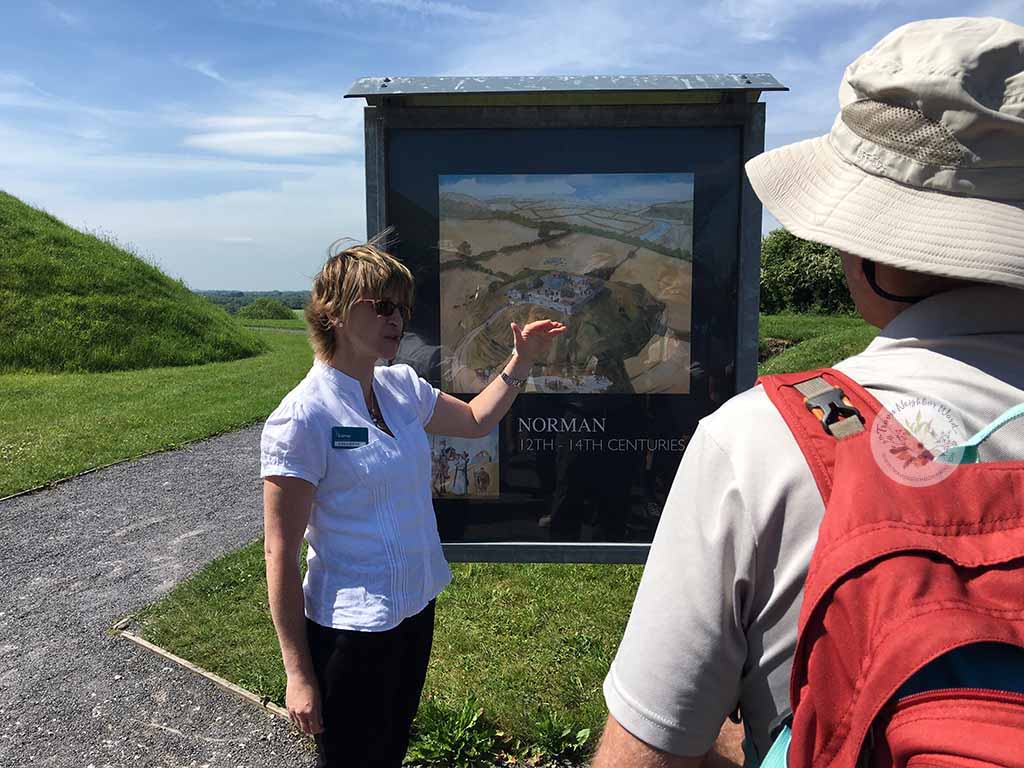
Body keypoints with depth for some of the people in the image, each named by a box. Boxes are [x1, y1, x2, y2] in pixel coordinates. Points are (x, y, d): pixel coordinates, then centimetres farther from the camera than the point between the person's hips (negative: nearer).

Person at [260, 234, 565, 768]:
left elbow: (475, 420, 18)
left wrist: (520, 363, 4)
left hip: (417, 607, 7)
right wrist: (298, 674, -14)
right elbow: (280, 554, -17)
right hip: (352, 626, -6)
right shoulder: (302, 417, -21)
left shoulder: (402, 388, 0)